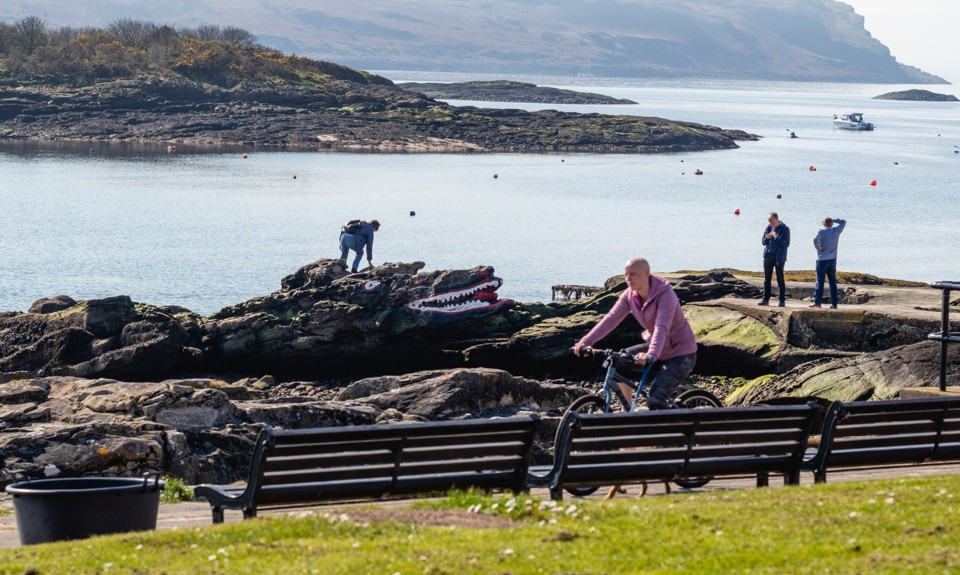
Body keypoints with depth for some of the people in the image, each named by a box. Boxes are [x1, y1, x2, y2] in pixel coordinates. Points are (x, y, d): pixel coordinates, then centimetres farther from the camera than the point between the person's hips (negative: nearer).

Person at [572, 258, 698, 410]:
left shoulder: (665, 295, -26)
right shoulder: (630, 295, -6)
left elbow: (662, 328, -39)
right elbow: (611, 318, -12)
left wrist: (651, 356, -55)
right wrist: (586, 341, -24)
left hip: (680, 353, -7)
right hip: (656, 349, 7)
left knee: (655, 401, -21)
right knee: (617, 363, -5)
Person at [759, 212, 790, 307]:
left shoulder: (784, 229, -6)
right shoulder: (769, 228, 9)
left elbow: (787, 243, -11)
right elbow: (764, 242, 13)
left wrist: (776, 237, -20)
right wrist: (766, 238, -9)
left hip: (779, 257, -5)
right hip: (768, 255, 5)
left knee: (780, 279, -3)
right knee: (767, 279, 7)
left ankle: (782, 300, 1)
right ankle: (766, 299, 12)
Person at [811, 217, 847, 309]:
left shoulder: (821, 232, -9)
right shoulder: (836, 231, 2)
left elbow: (815, 240, -28)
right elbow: (843, 222, 19)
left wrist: (818, 248, -11)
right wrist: (833, 220, 11)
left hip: (822, 260, -4)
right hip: (832, 260, 4)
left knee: (820, 281, -3)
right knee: (833, 282, 8)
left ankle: (817, 302, -11)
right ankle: (834, 303, 7)